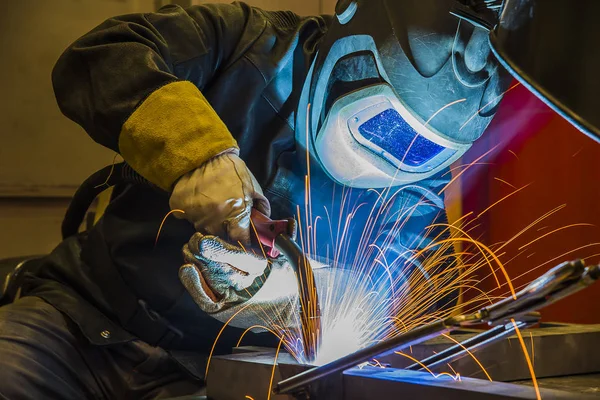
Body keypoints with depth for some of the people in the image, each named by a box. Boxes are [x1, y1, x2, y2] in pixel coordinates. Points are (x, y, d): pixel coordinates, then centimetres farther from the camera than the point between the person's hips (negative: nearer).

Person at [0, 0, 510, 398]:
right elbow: (96, 60, -13)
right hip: (81, 311, 0)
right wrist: (197, 151, -29)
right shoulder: (248, 43, -4)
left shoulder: (412, 194, 0)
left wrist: (271, 284, -26)